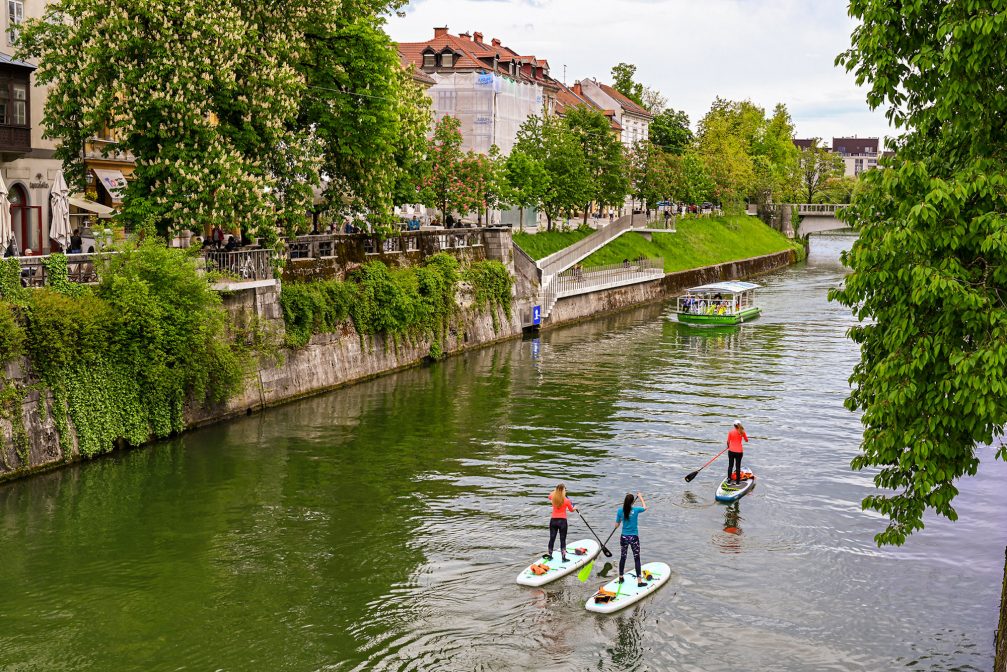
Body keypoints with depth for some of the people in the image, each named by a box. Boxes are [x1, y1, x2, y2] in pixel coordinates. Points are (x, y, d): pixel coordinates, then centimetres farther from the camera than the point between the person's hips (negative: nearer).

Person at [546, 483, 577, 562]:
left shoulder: (553, 498, -3)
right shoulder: (566, 501, -11)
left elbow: (550, 495, 25)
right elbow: (571, 510, 8)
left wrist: (556, 490, 29)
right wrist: (575, 508, 30)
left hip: (553, 520, 3)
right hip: (562, 521, -3)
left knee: (552, 538, 13)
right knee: (563, 540, 3)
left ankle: (549, 555, 22)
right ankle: (563, 557, 4)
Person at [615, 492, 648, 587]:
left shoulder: (620, 511, -9)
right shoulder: (636, 510, -11)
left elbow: (616, 525, 0)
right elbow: (644, 507, 12)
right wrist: (640, 497, 24)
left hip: (624, 537, 2)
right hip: (634, 537, -2)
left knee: (623, 557, 17)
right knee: (637, 558, 3)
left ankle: (620, 578, 29)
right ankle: (639, 581, 4)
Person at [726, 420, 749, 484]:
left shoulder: (730, 432, -6)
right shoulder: (742, 432, -5)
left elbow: (728, 441, -2)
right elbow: (746, 440, 9)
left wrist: (728, 446, 18)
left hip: (731, 451, 0)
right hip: (739, 451, 0)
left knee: (730, 465, 10)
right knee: (738, 466, 7)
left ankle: (729, 480, 12)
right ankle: (737, 482, 10)